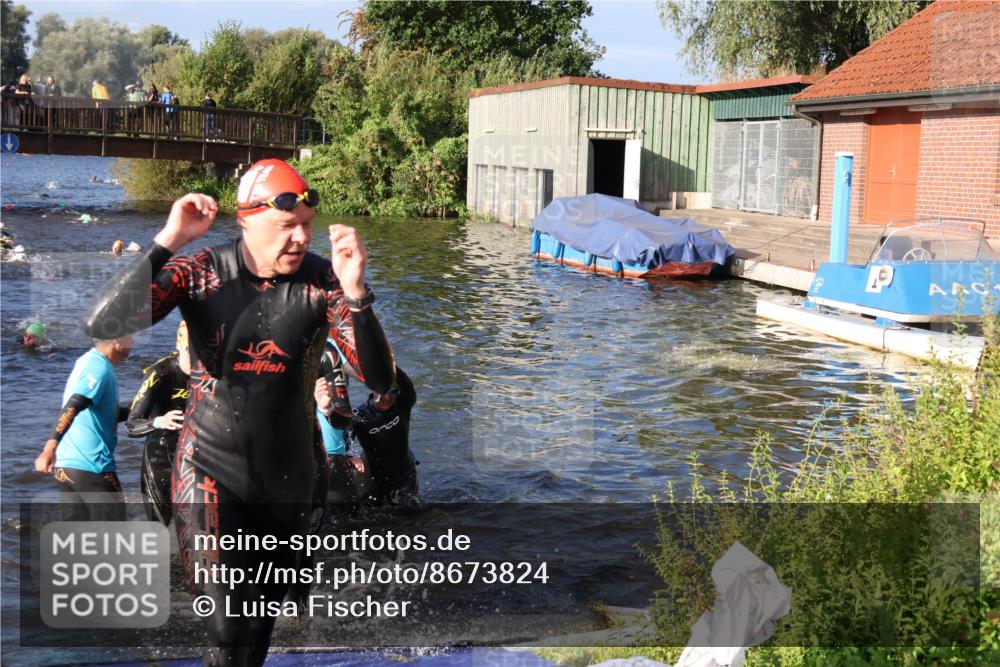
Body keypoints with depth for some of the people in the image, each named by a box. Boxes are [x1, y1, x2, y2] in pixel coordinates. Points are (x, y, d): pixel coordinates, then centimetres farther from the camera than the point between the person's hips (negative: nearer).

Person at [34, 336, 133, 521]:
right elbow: (71, 409, -29)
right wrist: (50, 448, -38)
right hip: (92, 465, -8)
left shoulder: (87, 361, 13)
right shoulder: (100, 369, -15)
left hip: (65, 464, 8)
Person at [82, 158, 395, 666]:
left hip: (288, 477, 2)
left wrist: (355, 294, -31)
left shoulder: (322, 280, -11)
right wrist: (167, 242, -28)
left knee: (262, 623, 20)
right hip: (211, 473, -2)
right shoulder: (199, 272, -11)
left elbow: (379, 380, -16)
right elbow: (102, 325, -23)